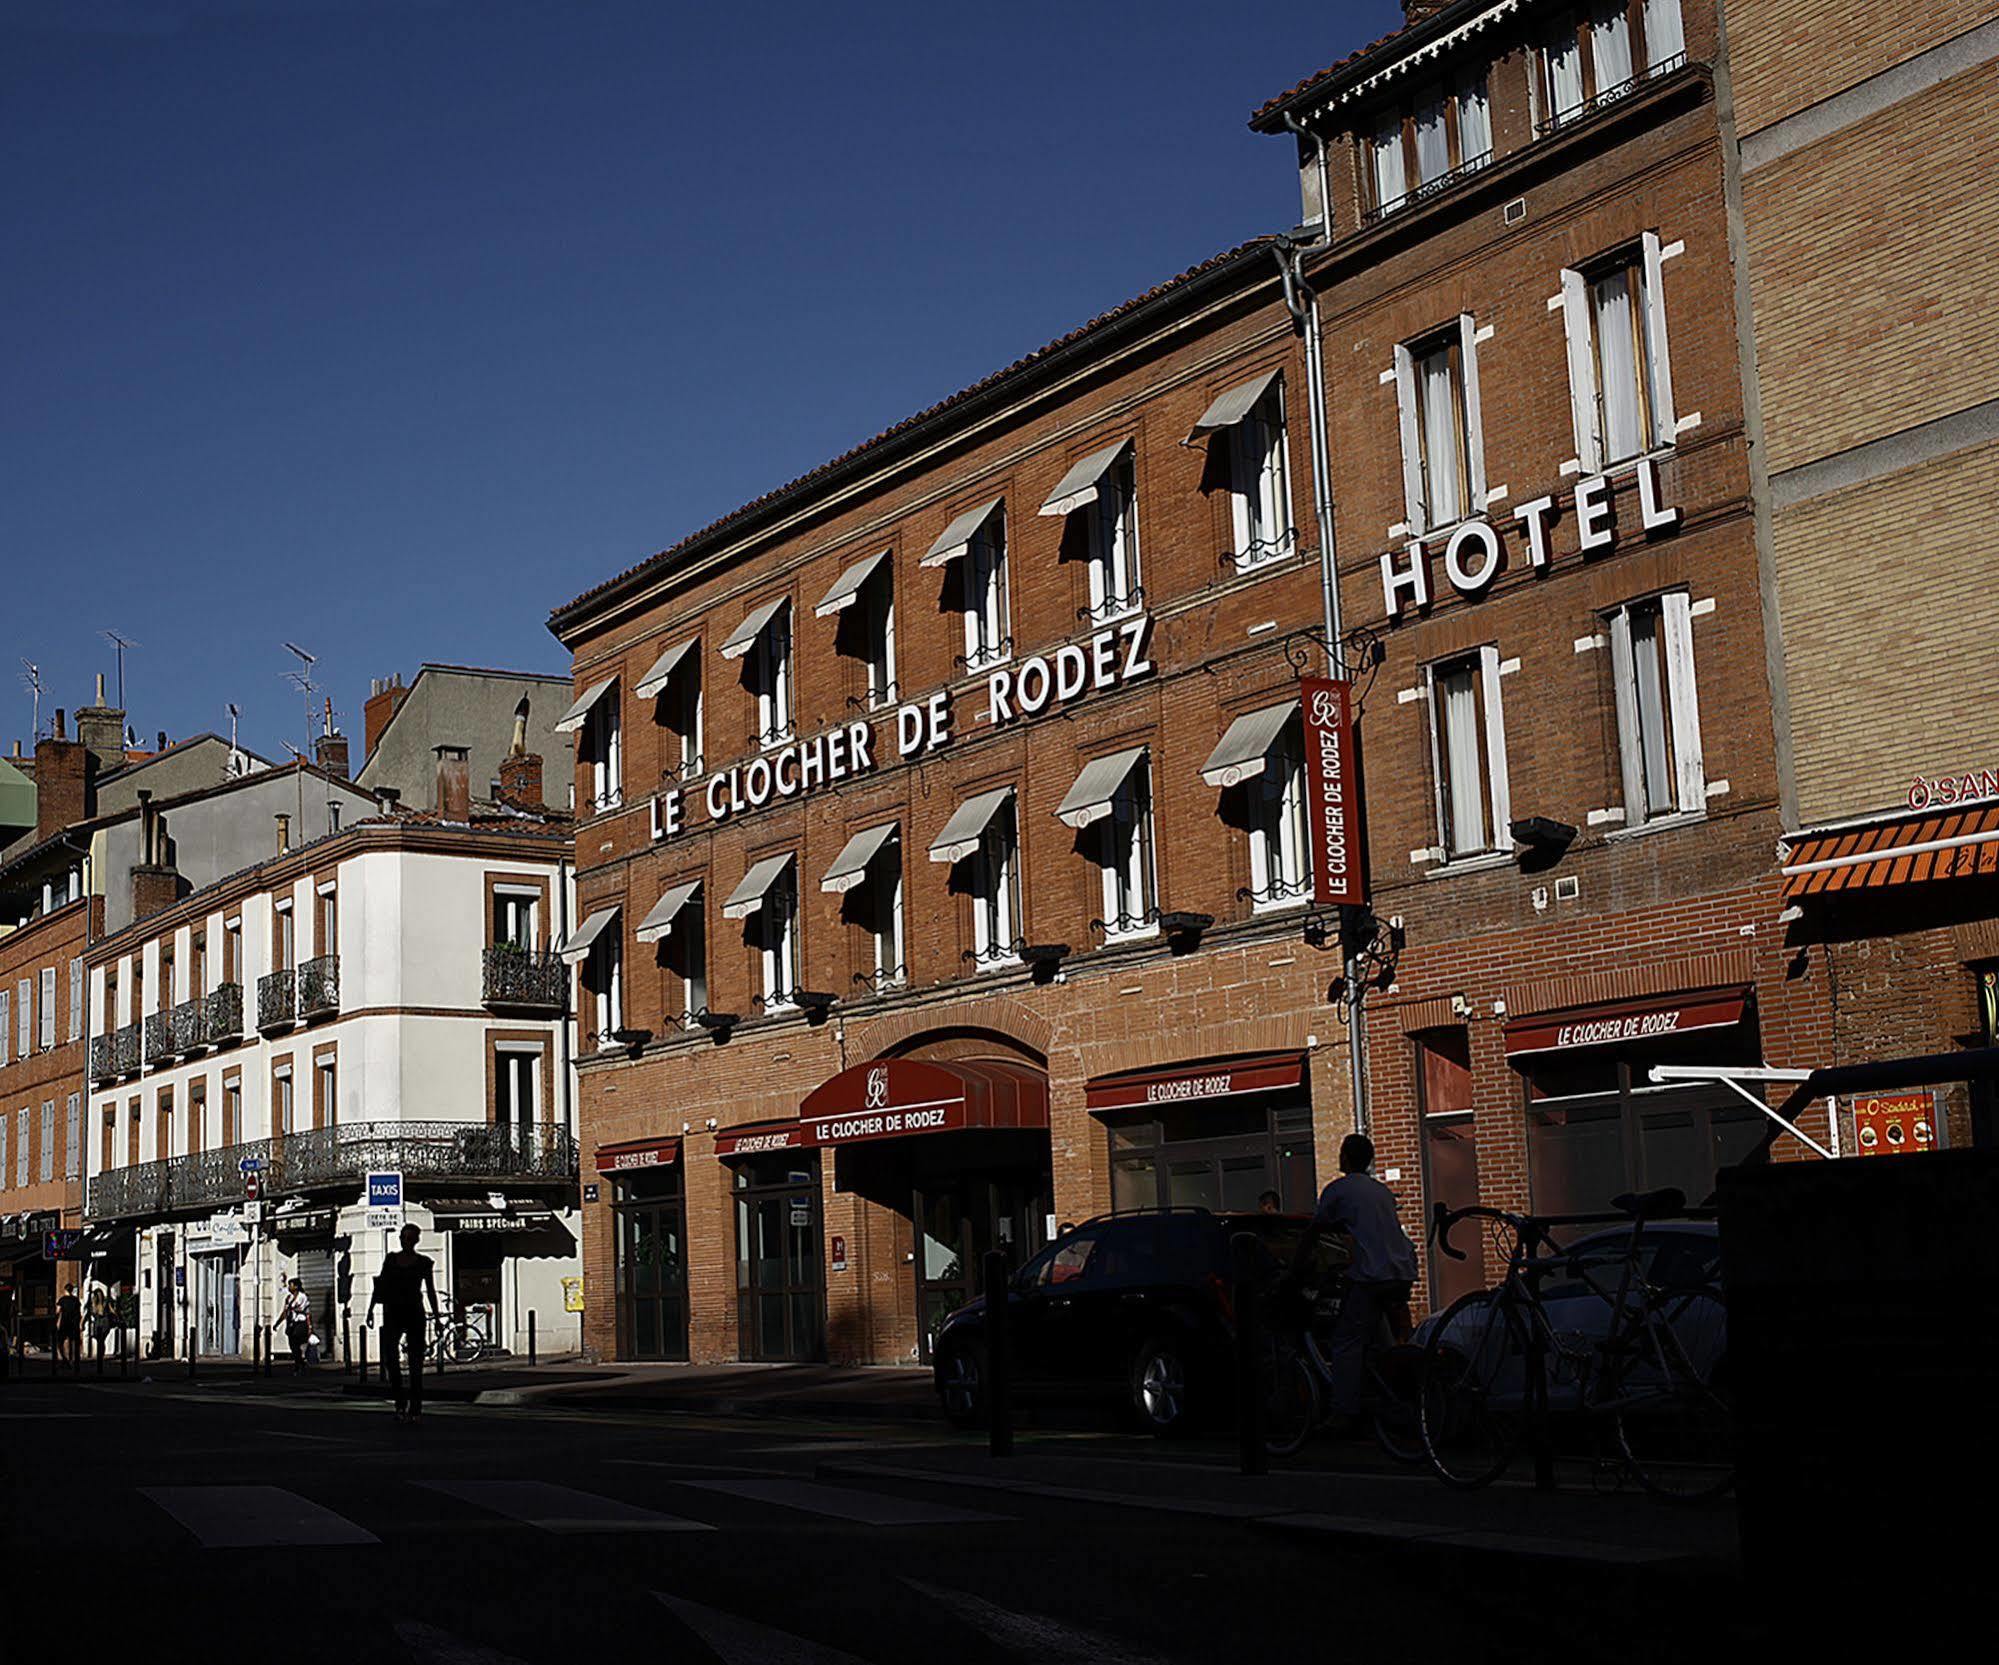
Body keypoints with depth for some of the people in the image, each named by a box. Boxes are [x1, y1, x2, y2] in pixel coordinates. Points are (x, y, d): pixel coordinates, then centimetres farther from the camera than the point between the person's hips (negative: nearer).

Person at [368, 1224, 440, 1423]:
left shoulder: (423, 1262, 4)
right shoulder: (390, 1259, 8)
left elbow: (430, 1290, 8)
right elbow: (380, 1285, 10)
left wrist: (436, 1315, 3)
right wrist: (371, 1309, 3)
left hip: (414, 1313, -1)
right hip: (393, 1313, 1)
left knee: (416, 1361, -1)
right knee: (389, 1354, -17)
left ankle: (415, 1409, 4)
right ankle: (400, 1402, -4)